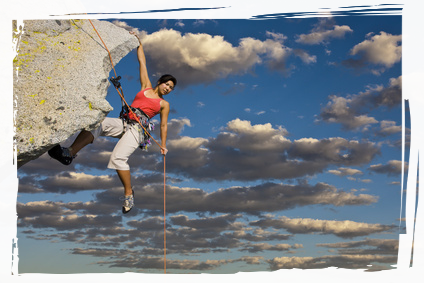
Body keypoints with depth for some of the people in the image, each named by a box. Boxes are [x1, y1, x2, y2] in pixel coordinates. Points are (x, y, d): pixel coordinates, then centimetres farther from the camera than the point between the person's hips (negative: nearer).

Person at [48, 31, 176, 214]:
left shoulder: (164, 104, 14)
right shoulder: (146, 87, 20)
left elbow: (164, 126, 16)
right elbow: (142, 62, 20)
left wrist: (163, 145, 11)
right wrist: (139, 42, 19)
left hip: (138, 129, -4)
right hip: (124, 123, 4)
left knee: (118, 157, -28)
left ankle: (128, 193, -16)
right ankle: (69, 153, -32)